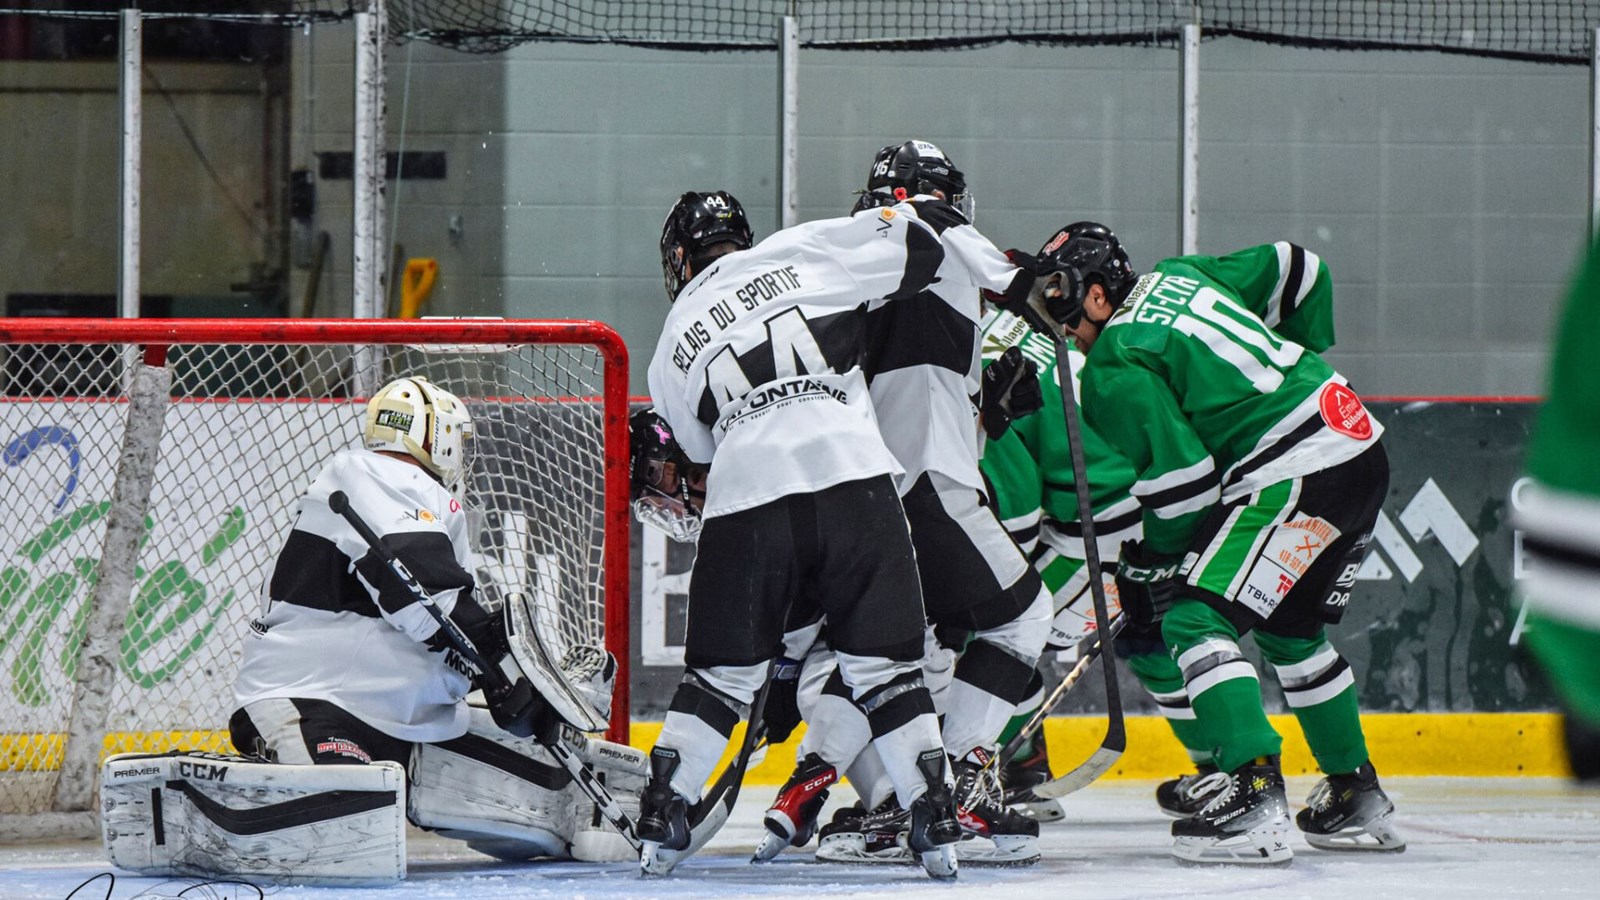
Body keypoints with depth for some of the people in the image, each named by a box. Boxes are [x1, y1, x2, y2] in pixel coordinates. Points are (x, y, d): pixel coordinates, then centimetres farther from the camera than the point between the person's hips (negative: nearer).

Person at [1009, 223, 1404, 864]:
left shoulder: (1114, 367, -9)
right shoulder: (1180, 277, 15)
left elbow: (1180, 475, -14)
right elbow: (1296, 270, 24)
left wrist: (1151, 565, 1)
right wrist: (1291, 373, 37)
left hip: (1297, 478, -10)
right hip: (1361, 447, 10)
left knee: (1196, 620, -12)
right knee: (1289, 631, 25)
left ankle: (1255, 799, -26)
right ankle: (1356, 800, 31)